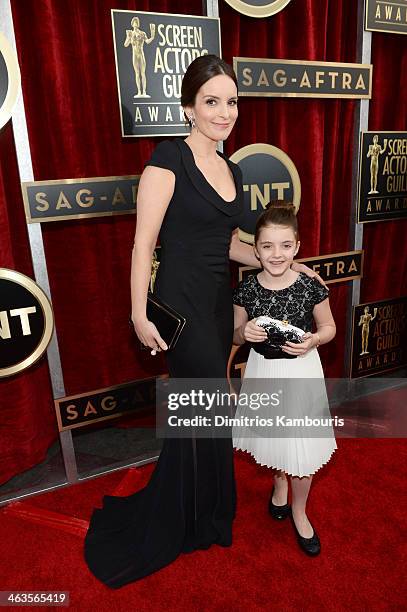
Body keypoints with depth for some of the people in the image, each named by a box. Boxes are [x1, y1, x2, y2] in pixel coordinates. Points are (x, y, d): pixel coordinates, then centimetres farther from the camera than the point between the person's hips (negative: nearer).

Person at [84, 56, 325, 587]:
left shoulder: (231, 170, 14)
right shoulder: (170, 157, -9)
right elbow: (144, 241, -13)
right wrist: (140, 313, -18)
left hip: (219, 301, 8)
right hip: (181, 302, -7)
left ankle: (173, 521, 38)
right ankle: (206, 520, 30)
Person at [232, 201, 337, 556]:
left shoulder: (310, 287, -14)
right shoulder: (246, 289, -11)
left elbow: (329, 327, 0)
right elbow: (235, 335, 1)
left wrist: (313, 340, -20)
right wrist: (244, 332, -21)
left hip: (300, 373, -1)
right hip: (263, 371, 2)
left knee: (301, 448, 9)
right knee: (272, 439, 22)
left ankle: (299, 511, 38)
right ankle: (279, 484, 55)